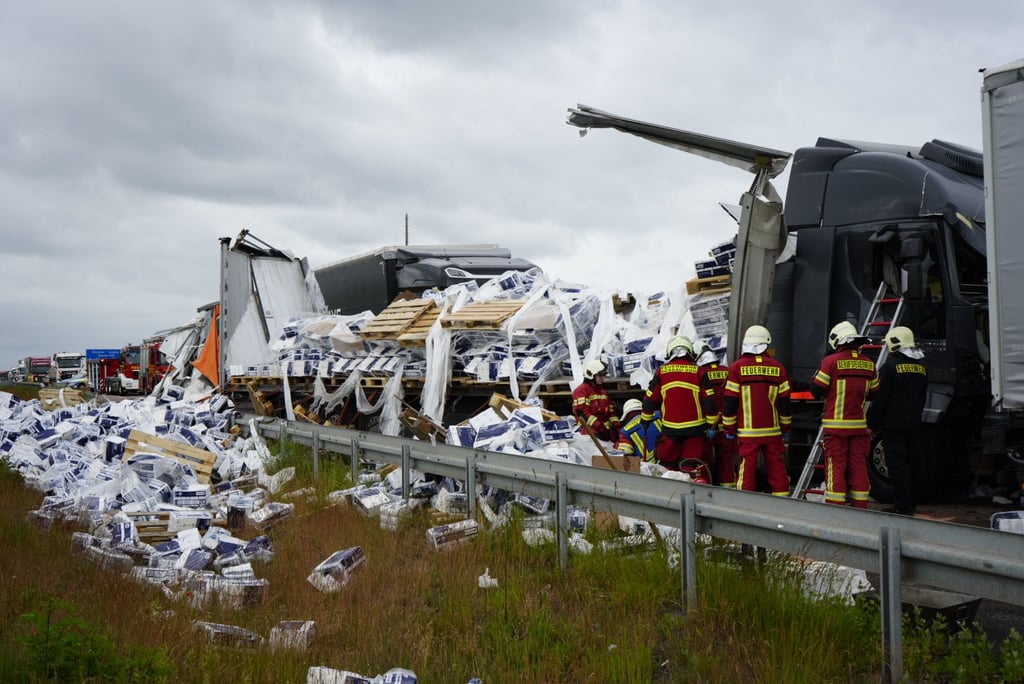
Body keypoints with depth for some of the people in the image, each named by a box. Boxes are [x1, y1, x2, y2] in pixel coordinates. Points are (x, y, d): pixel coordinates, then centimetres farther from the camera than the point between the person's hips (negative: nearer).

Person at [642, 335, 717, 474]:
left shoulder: (662, 372, 2)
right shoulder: (698, 372, -1)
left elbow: (650, 399, 6)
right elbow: (709, 400, -3)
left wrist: (645, 419, 20)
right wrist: (711, 424, 6)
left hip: (670, 427, 1)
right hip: (694, 426, 0)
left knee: (667, 463, 11)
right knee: (694, 466, 4)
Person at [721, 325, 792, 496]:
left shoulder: (737, 367, -4)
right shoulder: (778, 368, 4)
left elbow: (730, 402, -4)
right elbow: (784, 402, 8)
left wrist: (729, 429, 4)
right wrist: (786, 429, 17)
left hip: (747, 431, -3)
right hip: (773, 430, 3)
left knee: (747, 469, 0)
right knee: (777, 467, 10)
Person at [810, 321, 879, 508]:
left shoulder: (830, 362, -10)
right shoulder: (868, 364, 6)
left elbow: (816, 391, -6)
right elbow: (873, 393, 16)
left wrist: (816, 375, 10)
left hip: (835, 425, -4)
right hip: (859, 425, 4)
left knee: (835, 467, -1)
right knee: (858, 467, 9)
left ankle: (835, 509, 0)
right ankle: (860, 508, 13)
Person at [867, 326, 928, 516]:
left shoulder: (891, 366, -12)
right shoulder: (921, 368, 12)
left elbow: (880, 399, -12)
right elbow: (922, 399, 18)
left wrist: (872, 424, -6)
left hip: (894, 424, -8)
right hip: (914, 425, 8)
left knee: (897, 464, -5)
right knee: (911, 463, 13)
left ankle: (902, 505, -7)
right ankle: (911, 503, 18)